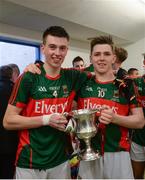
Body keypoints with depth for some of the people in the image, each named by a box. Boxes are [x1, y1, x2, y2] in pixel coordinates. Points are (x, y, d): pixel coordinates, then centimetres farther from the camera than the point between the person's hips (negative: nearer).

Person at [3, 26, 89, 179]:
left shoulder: (72, 77, 0)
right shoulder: (28, 79, -10)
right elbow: (8, 121, -10)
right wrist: (46, 119, -18)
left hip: (61, 160, 4)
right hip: (30, 163, -3)